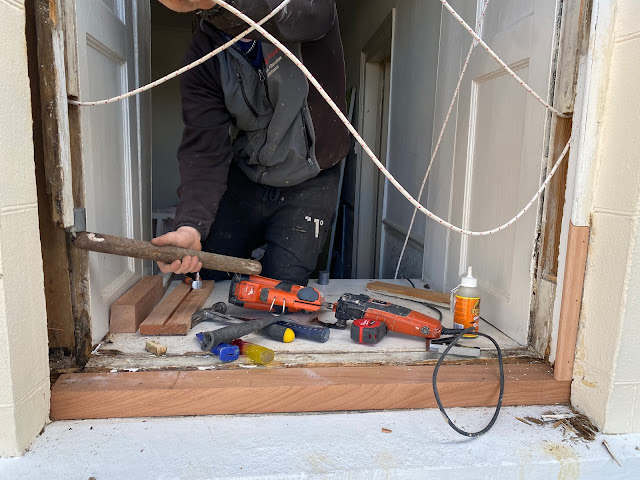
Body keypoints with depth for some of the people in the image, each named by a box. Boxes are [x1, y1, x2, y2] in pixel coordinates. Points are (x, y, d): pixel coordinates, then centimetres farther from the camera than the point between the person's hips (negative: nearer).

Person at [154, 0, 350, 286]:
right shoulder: (204, 54, -9)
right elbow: (204, 150, -17)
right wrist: (191, 225, -32)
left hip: (309, 184, -3)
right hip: (245, 179, 4)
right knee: (204, 276, 10)